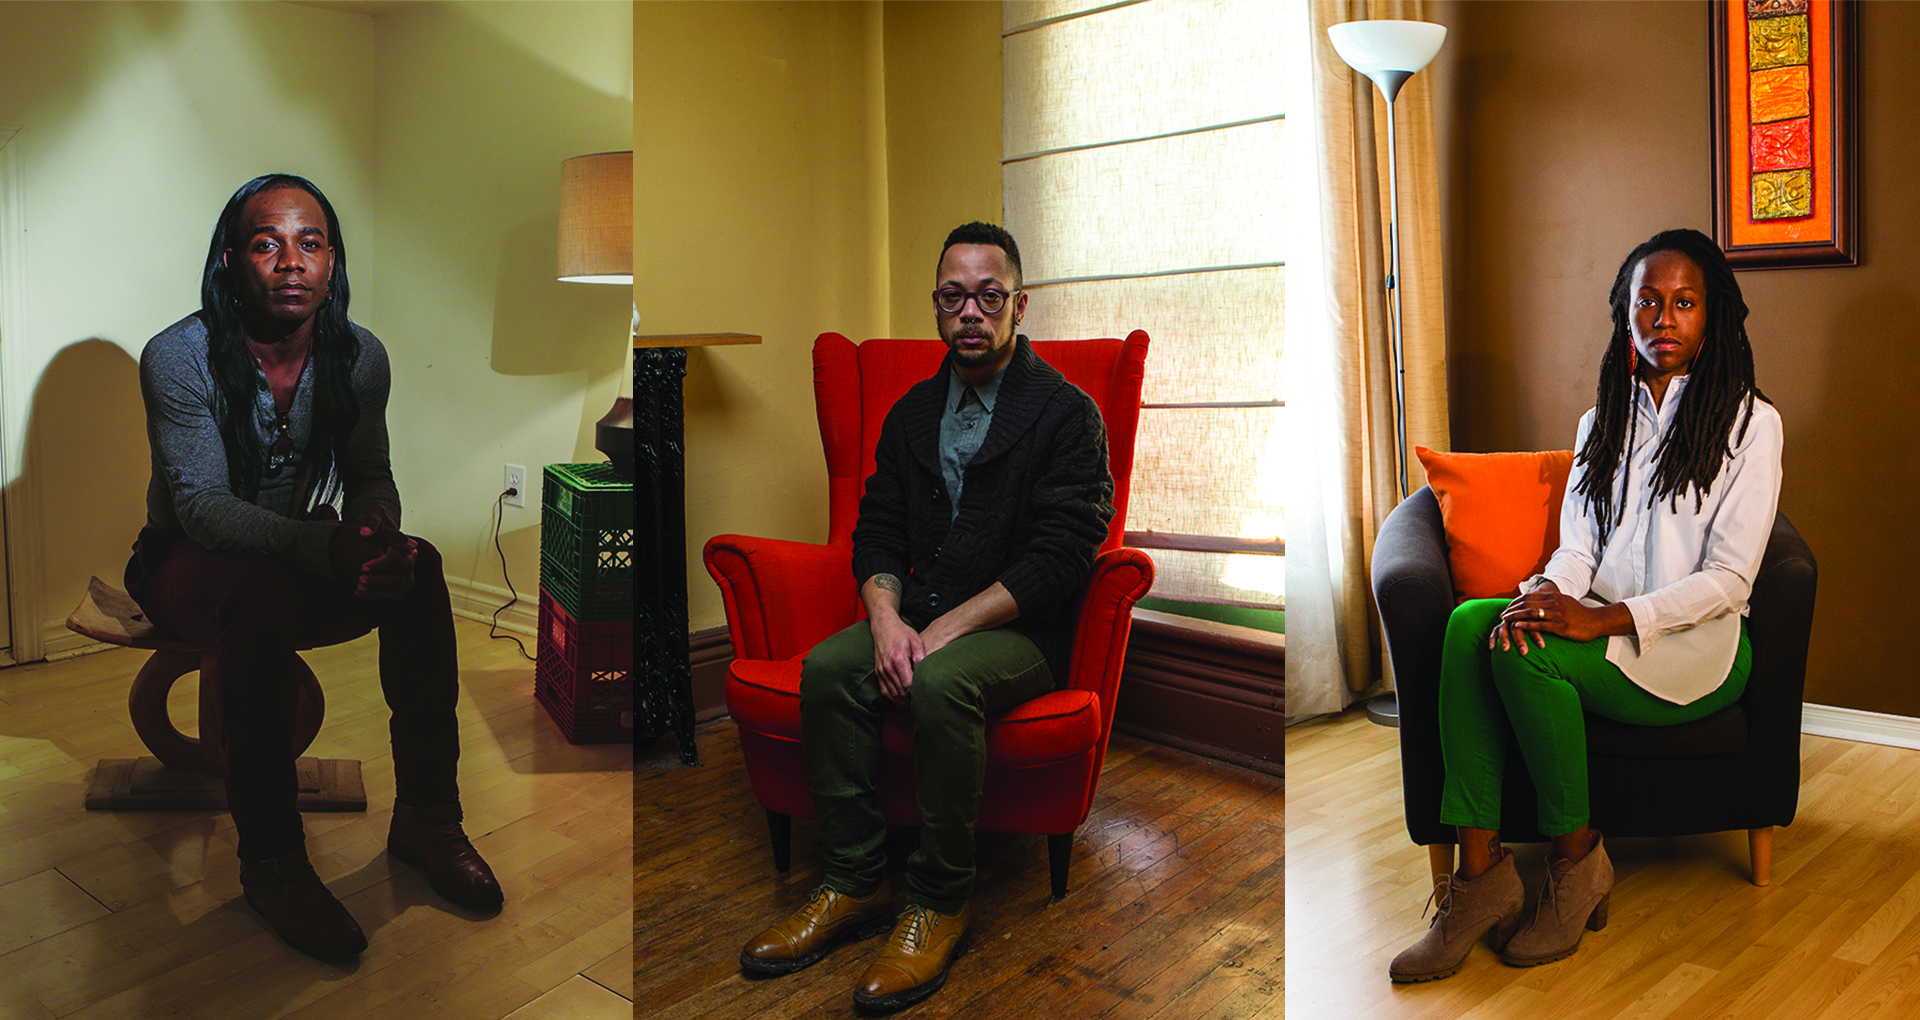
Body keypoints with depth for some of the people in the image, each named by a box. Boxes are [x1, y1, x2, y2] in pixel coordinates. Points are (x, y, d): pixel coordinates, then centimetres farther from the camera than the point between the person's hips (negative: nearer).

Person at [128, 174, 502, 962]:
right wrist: (327, 547, -43)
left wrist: (379, 532, -26)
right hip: (188, 562, -4)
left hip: (307, 557, 4)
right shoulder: (177, 356, -17)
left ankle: (425, 814, -20)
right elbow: (202, 507, -25)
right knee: (265, 591, -39)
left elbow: (370, 477, 1)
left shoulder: (360, 356, -4)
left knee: (417, 567, -27)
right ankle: (269, 857, -30)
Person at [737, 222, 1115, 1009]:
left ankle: (940, 900, -16)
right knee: (827, 668, -20)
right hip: (920, 614, 6)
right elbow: (877, 528, 10)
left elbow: (1061, 556, -15)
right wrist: (887, 618, -12)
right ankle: (854, 884, -10)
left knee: (941, 684, -34)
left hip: (1023, 628, -5)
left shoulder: (1066, 412, -7)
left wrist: (946, 629, -21)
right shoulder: (914, 410, 13)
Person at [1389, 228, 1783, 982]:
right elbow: (1577, 548, 8)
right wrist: (1545, 594, -17)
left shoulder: (1750, 422, -2)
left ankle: (1578, 861, -11)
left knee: (1523, 655, -32)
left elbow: (1729, 577, -9)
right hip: (1602, 631, 5)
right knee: (1470, 623, -25)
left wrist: (1607, 618, -24)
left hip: (1696, 646, -5)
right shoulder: (1603, 422, 16)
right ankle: (1480, 873, -27)